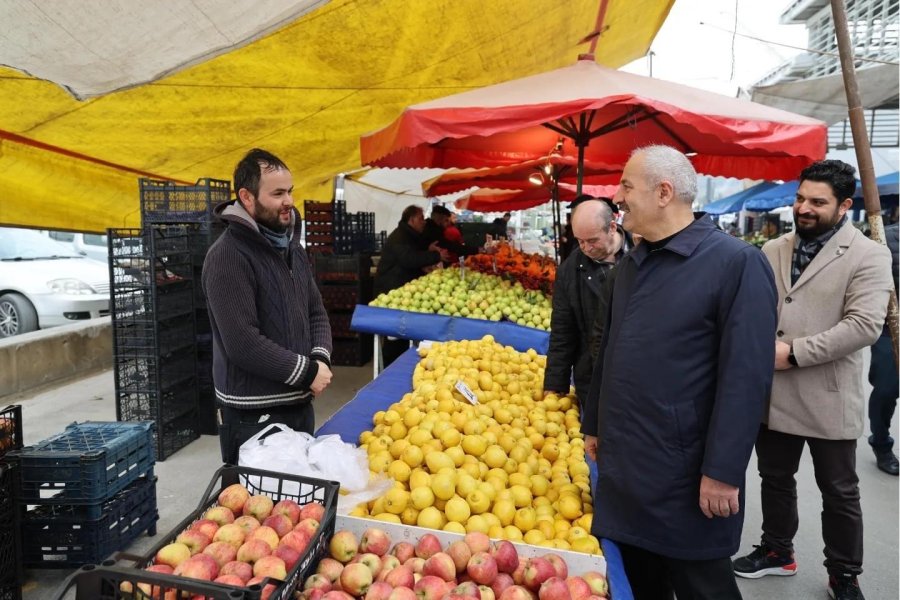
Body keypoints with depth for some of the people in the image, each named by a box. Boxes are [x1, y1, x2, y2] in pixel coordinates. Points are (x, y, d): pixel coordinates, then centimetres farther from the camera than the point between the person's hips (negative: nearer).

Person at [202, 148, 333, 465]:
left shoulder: (291, 247, 9)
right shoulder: (227, 256, -17)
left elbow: (317, 313, 13)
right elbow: (243, 344, -23)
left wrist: (321, 359, -6)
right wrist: (307, 372, -15)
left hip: (300, 404, 8)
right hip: (253, 415, -8)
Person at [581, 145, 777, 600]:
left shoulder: (736, 263, -14)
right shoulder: (629, 265, 9)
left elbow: (746, 377, -17)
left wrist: (722, 473, -18)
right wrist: (594, 424, 17)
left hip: (684, 475, -6)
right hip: (622, 463, 7)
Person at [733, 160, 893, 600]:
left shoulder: (868, 256, -8)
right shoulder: (772, 251, 7)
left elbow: (864, 325, -18)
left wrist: (794, 353, -20)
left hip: (828, 398, -4)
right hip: (773, 392, 5)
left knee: (839, 493, 12)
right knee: (775, 478, 18)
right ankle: (776, 550, 39)